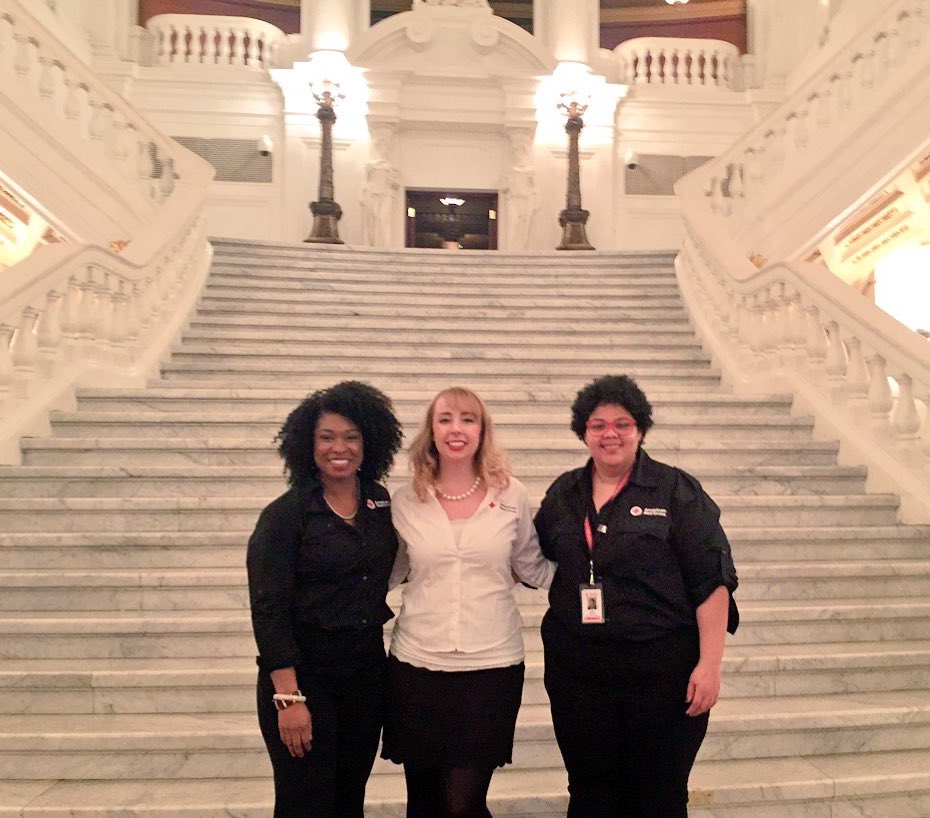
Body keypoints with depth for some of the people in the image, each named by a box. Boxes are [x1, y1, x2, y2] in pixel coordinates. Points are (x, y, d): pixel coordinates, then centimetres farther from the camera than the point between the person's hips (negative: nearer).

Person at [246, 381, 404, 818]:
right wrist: (288, 697, -18)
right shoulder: (284, 514, -11)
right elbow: (269, 609, -14)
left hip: (367, 668, 5)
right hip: (304, 671, -4)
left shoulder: (380, 503, 2)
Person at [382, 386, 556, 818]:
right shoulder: (406, 501, 2)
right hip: (417, 665, 2)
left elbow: (534, 568, 9)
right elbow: (385, 573, 14)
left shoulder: (511, 495, 0)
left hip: (492, 665, -1)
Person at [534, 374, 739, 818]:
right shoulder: (563, 494, 8)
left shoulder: (677, 491, -4)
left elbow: (712, 580, -8)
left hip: (662, 669, -3)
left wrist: (710, 663, -12)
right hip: (578, 669, 4)